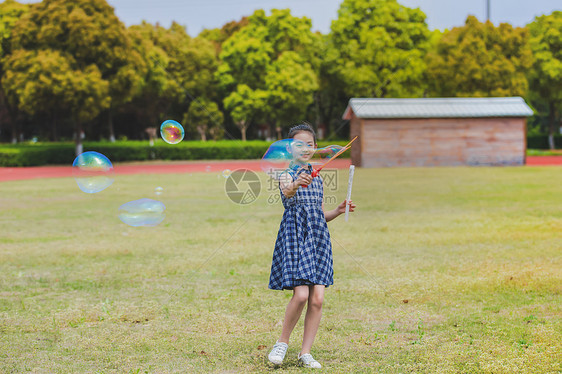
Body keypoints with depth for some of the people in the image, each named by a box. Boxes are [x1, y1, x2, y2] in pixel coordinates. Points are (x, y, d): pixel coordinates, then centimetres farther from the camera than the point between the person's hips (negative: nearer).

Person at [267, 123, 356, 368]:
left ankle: (305, 353, 8)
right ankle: (283, 342, 6)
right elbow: (287, 192, -27)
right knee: (301, 294, -16)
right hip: (294, 235, -5)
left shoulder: (317, 179, 17)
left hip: (317, 238, 5)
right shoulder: (287, 174, 0)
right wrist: (295, 185, -49)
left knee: (317, 299, -2)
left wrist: (338, 211, 5)